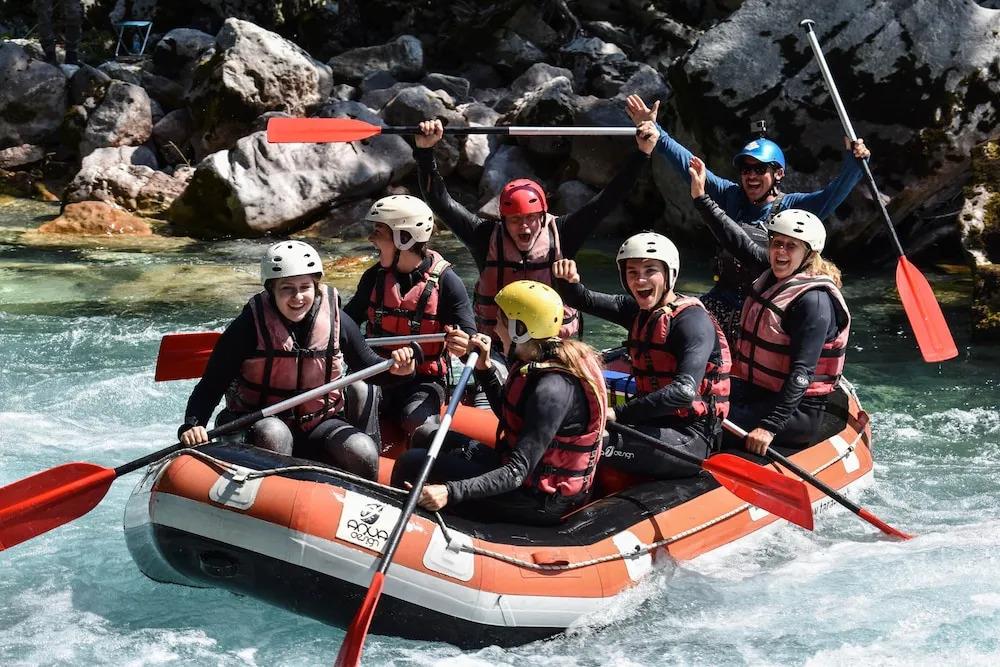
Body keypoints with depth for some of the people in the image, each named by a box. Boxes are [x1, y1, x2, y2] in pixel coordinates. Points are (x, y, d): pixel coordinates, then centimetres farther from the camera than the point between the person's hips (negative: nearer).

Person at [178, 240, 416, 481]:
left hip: (320, 423, 3)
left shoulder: (336, 320, -5)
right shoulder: (250, 326, -14)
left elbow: (367, 365, 8)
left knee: (363, 453, -23)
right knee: (274, 434, -36)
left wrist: (395, 369, -14)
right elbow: (211, 385, -12)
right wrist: (192, 425, -28)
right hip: (260, 423, -3)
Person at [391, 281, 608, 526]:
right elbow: (509, 414, 18)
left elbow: (516, 473, -30)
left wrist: (452, 492, -39)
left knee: (412, 464, -9)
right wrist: (485, 367, 6)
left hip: (541, 502, -10)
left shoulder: (552, 389, -28)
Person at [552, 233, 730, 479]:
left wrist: (619, 413, -26)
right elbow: (582, 300, 12)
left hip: (690, 438, -8)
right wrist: (566, 279, -12)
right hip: (653, 424, 8)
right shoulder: (638, 311, 10)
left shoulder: (693, 320, -15)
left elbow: (684, 391, -27)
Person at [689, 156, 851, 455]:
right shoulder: (775, 276, 6)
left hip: (795, 411, -9)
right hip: (754, 393, 9)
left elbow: (802, 373, -25)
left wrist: (769, 427, -31)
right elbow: (740, 243, 18)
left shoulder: (814, 300, -20)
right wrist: (701, 197, 18)